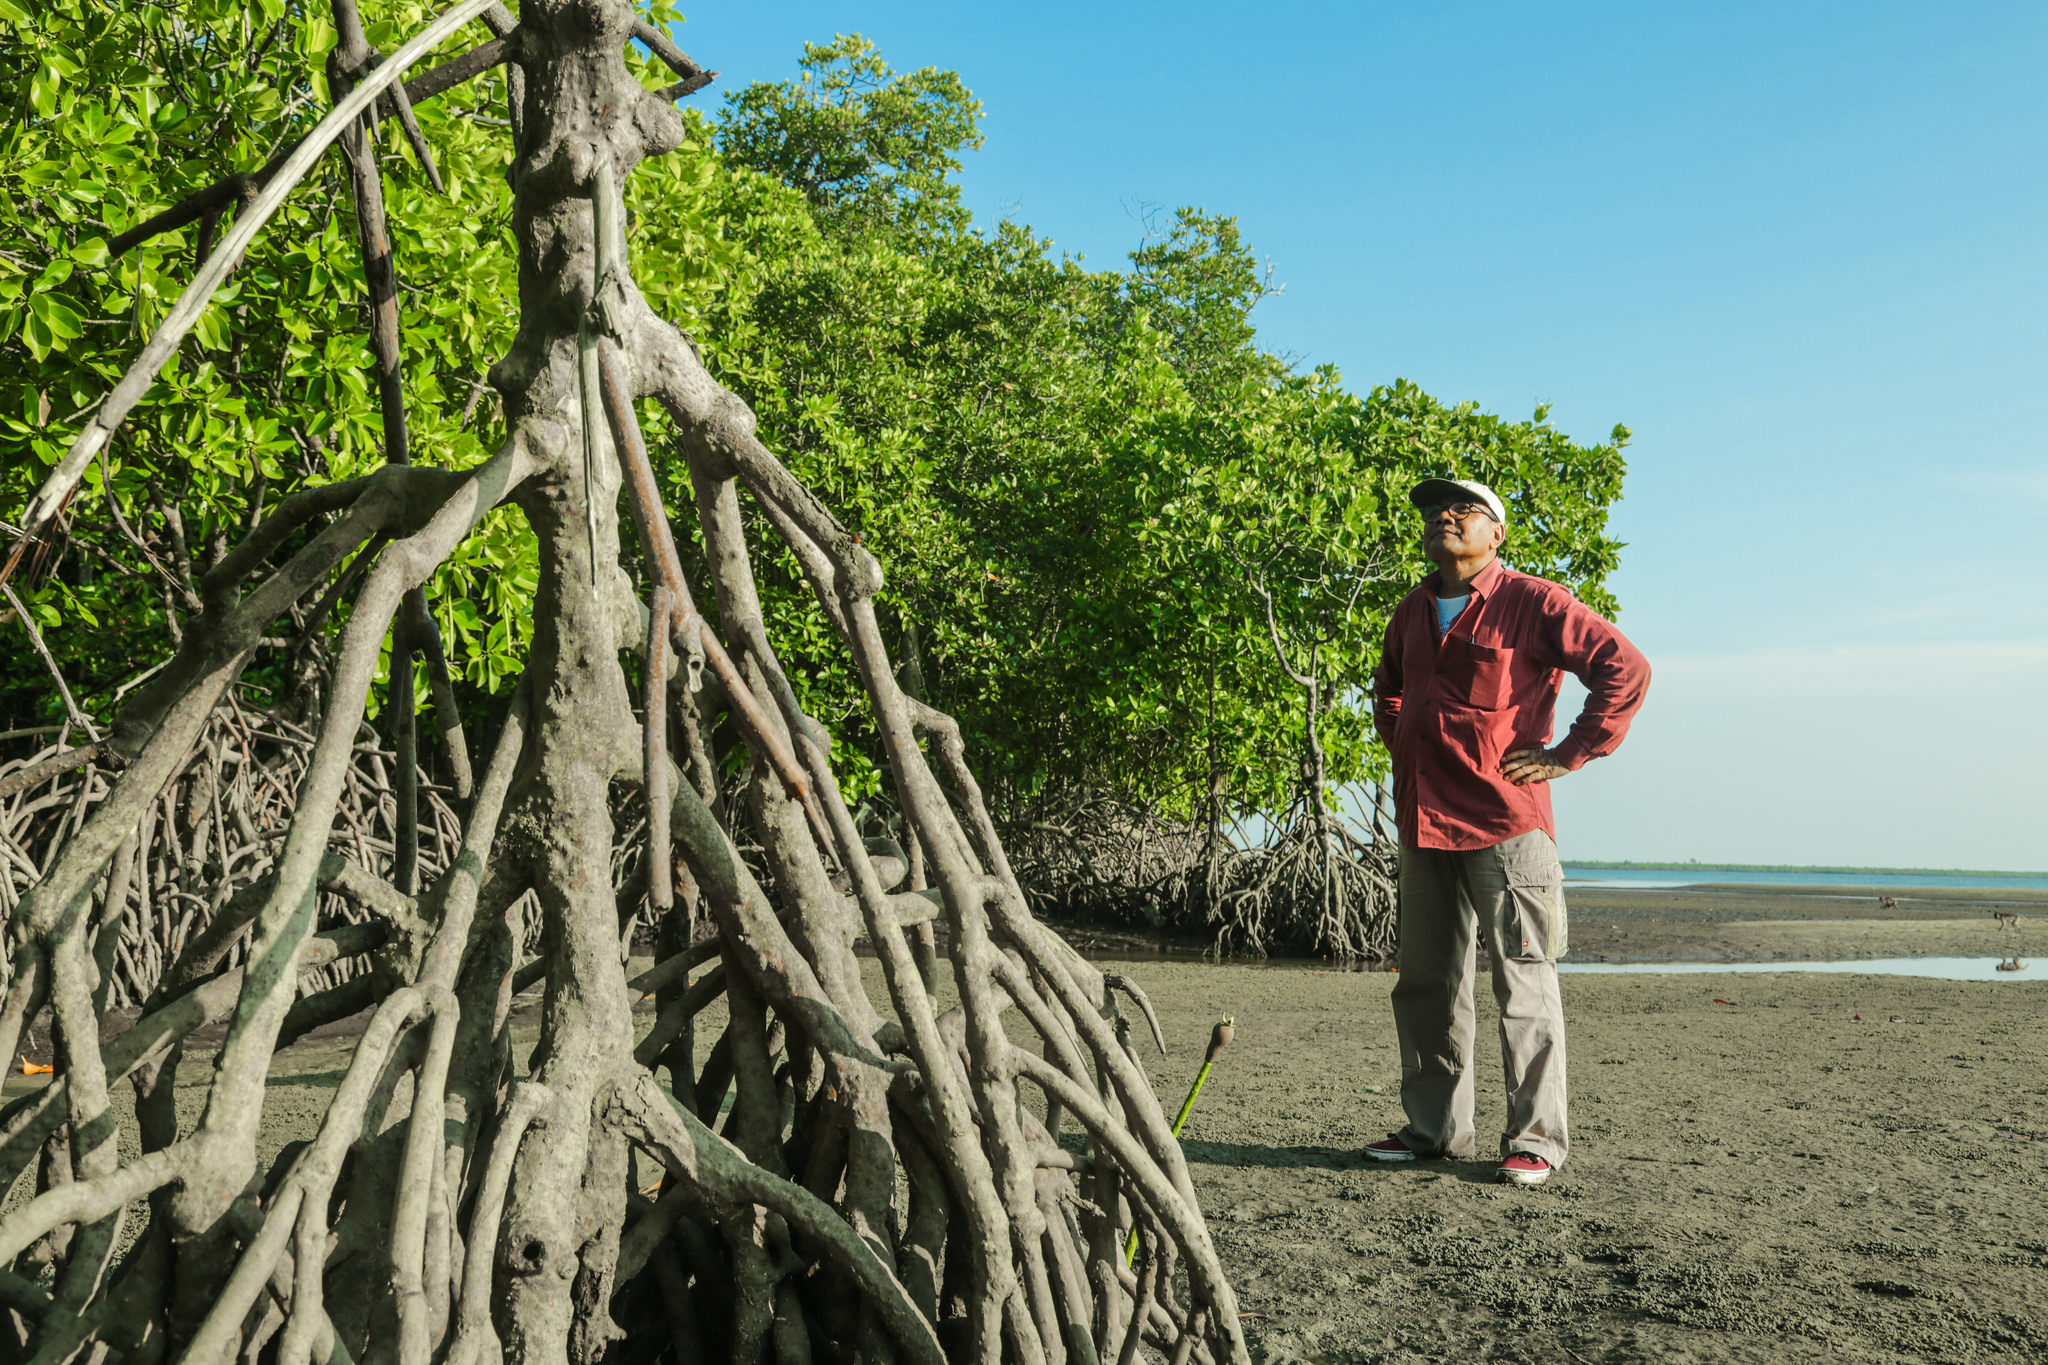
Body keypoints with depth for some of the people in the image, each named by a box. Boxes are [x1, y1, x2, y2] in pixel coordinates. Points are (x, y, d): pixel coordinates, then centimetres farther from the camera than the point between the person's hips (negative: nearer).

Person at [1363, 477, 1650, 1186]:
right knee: (1426, 982, 11)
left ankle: (1535, 1139, 8)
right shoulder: (1413, 611, 16)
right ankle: (1433, 1129, 22)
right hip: (1422, 824, 7)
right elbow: (1388, 687, 35)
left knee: (1523, 985, -1)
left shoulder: (1534, 602, -5)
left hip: (1505, 822, -7)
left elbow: (1627, 668, -10)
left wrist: (1569, 754, -11)